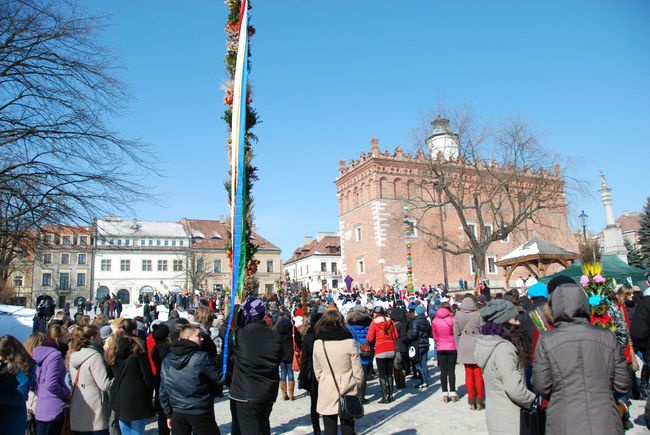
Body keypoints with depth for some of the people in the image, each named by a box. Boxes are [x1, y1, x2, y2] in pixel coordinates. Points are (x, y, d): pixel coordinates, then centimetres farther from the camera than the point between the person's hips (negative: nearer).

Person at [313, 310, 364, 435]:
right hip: (347, 393, -1)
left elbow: (317, 371, 3)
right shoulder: (349, 342, -12)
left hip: (326, 393, 2)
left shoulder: (317, 343, -4)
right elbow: (358, 371, -7)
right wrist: (356, 387, 10)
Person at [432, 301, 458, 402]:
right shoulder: (452, 319, -11)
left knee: (443, 371, 7)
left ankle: (445, 394, 10)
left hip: (441, 348, 2)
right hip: (452, 347, -2)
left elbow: (434, 336, 6)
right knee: (451, 370, 5)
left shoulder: (434, 321, -3)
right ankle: (452, 393, 7)